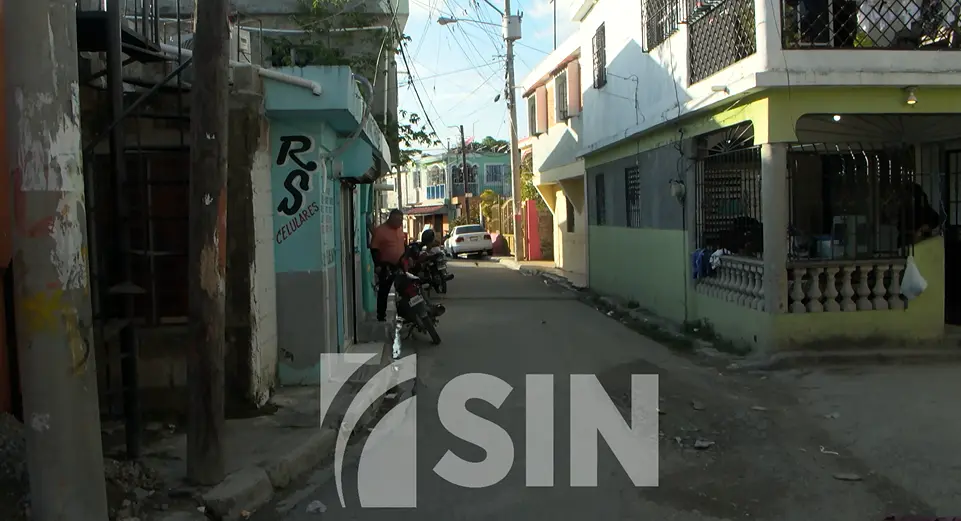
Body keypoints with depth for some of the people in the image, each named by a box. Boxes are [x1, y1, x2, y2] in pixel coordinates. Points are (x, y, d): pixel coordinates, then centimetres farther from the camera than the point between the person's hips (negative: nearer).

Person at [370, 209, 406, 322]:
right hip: (386, 266, -7)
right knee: (384, 291, 1)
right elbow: (374, 249, -16)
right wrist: (377, 265, -20)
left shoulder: (400, 228, 6)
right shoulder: (380, 230, -15)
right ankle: (381, 314, 10)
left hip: (400, 265, 7)